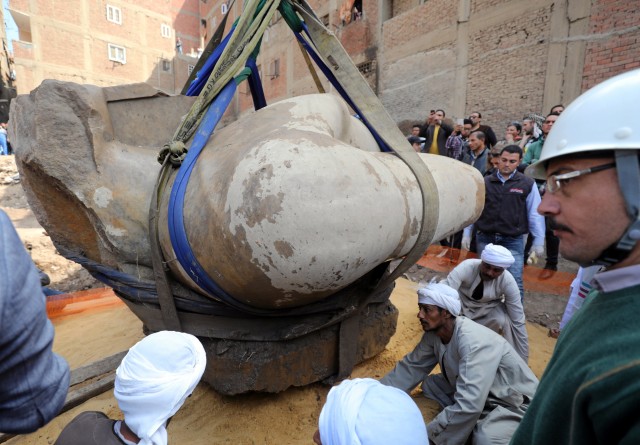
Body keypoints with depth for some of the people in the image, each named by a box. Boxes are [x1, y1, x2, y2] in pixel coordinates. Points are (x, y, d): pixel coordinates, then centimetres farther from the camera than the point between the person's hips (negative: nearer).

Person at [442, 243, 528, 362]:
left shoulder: (508, 282, -27)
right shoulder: (466, 267, -34)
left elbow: (518, 321, -22)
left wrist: (523, 359, -19)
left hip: (488, 308, 1)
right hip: (461, 302, -1)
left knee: (502, 321, -29)